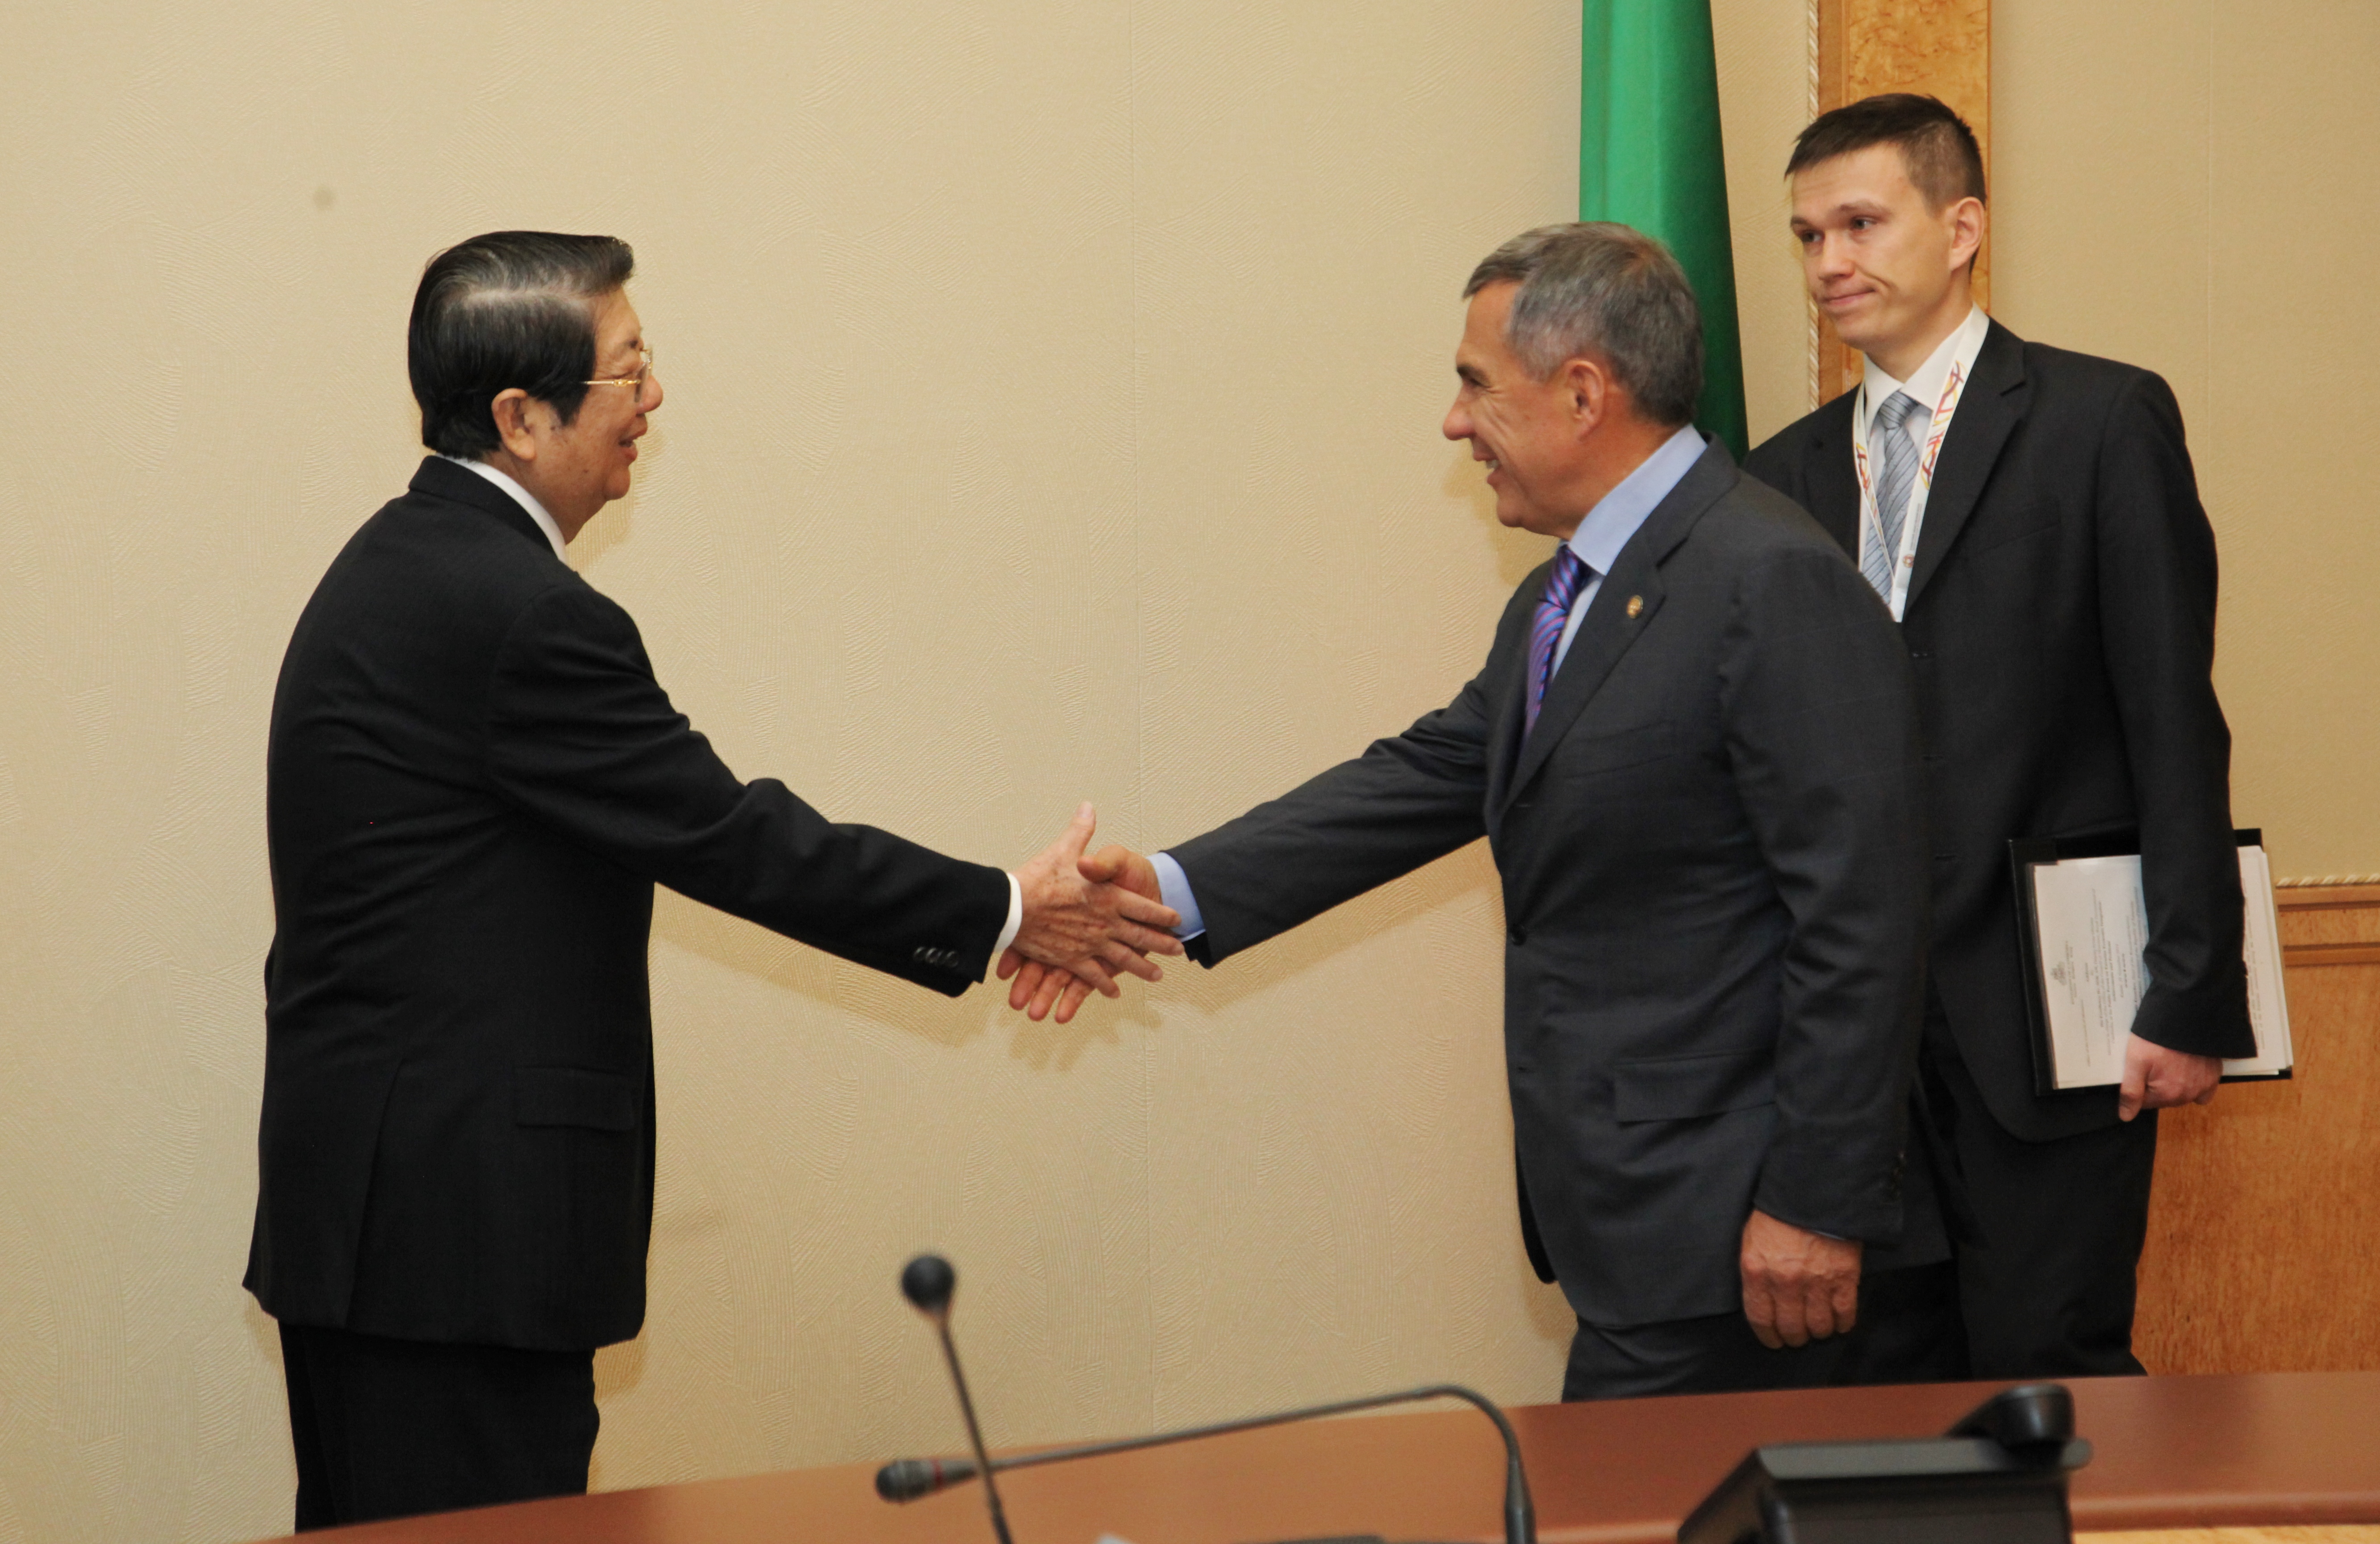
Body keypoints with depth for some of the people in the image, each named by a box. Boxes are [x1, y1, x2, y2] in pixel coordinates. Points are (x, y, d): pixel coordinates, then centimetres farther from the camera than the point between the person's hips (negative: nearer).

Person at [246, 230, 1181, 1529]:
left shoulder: (405, 561, 14)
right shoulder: (521, 614, -19)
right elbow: (732, 839, -14)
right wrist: (1005, 915, -4)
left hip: (367, 1201, 11)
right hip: (455, 1220, -11)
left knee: (375, 1524, 14)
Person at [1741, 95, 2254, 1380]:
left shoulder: (2102, 422, -3)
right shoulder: (1789, 473, 13)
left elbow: (2176, 729, -7)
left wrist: (2191, 997, -11)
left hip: (2045, 1013, -5)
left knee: (2046, 1366, -5)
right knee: (1901, 1376, 8)